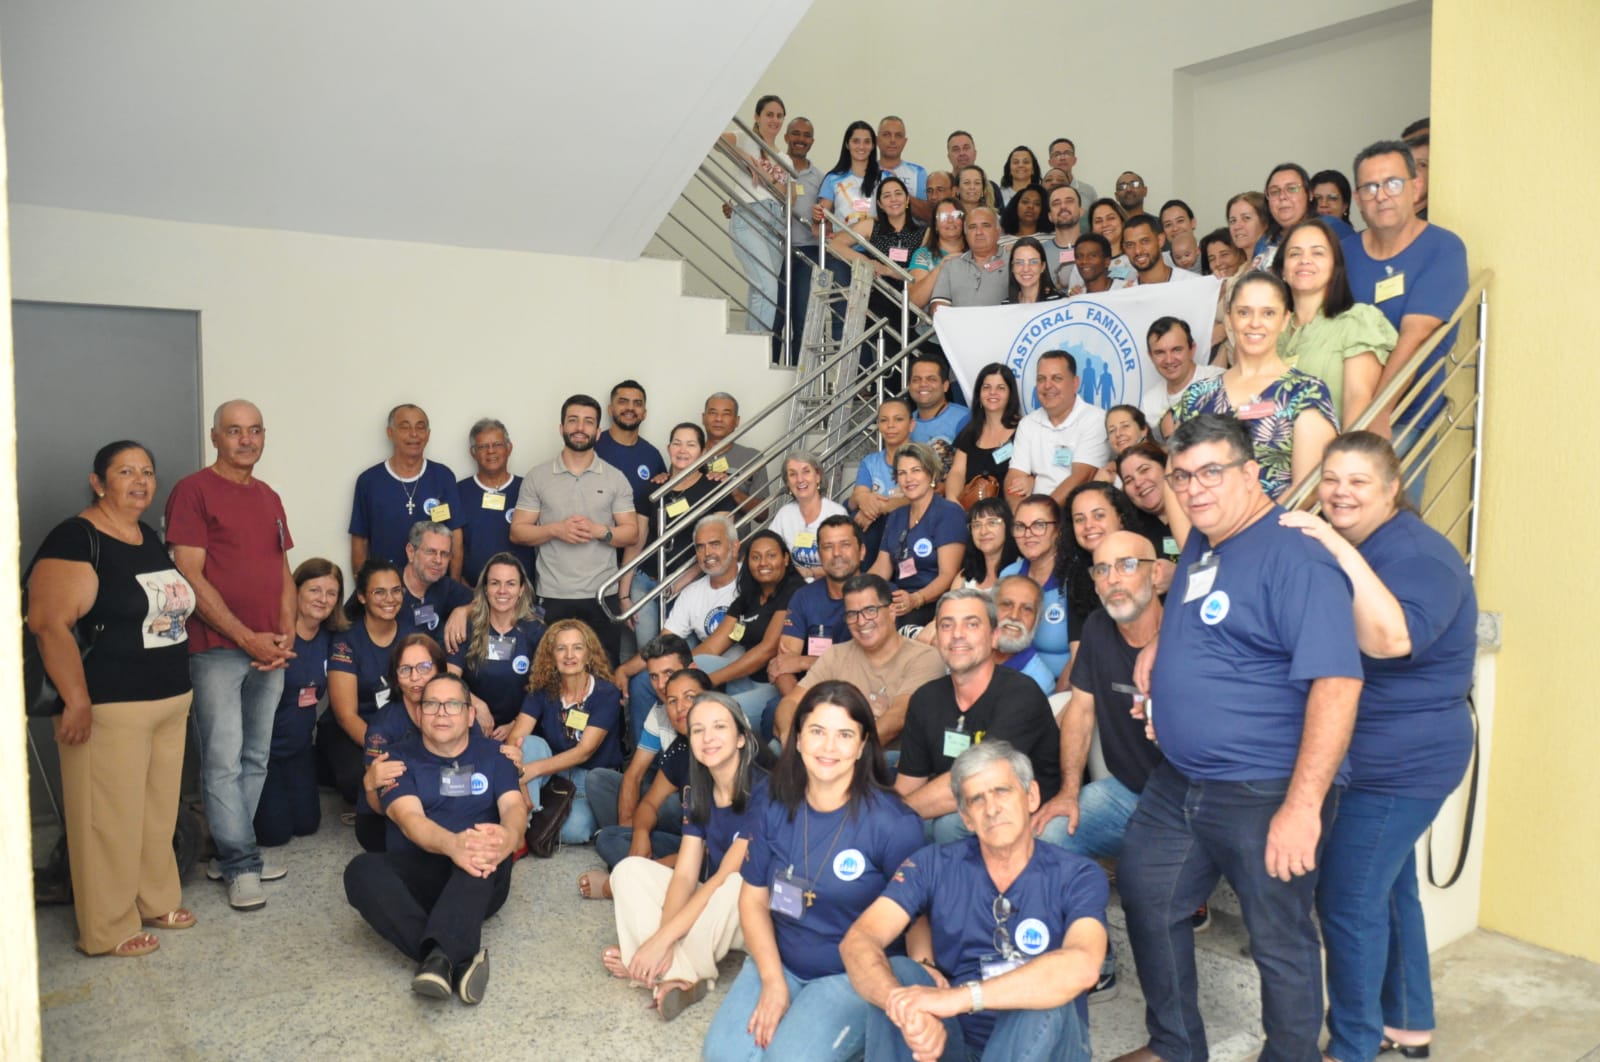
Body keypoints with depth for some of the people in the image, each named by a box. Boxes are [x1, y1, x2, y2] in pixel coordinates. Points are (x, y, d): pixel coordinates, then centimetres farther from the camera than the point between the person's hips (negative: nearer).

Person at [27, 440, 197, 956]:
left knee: (159, 811, 17)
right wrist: (76, 700, -23)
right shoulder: (75, 538, -14)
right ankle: (108, 929, 15)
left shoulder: (151, 538, 12)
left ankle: (156, 901, 33)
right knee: (110, 818, 2)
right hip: (110, 707, -8)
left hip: (170, 701, 8)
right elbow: (49, 623, -21)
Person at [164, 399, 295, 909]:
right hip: (217, 648, -6)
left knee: (255, 759, 11)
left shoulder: (269, 498, 15)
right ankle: (242, 866, 5)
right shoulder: (193, 490, -5)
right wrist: (247, 637, -13)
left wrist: (286, 635, 3)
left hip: (270, 651, 7)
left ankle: (233, 853, 22)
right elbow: (190, 576, -11)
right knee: (223, 760, -3)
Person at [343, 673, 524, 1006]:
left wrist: (508, 836, -33)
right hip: (416, 876, 0)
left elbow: (514, 806, -4)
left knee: (483, 850, -33)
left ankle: (439, 956, -51)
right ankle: (459, 961, -44)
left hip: (479, 883, 0)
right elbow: (409, 818, -10)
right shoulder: (401, 761, 10)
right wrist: (451, 844, -35)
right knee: (362, 870, -30)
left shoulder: (492, 755, 14)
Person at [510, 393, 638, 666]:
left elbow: (631, 533, 4)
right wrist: (556, 529, -13)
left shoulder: (616, 478, 5)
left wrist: (599, 531, -14)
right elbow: (517, 532, 4)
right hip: (553, 596, 0)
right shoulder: (537, 477, 5)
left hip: (603, 595, 0)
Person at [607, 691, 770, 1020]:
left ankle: (670, 973, -19)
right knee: (630, 869, -9)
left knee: (734, 886, -38)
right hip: (708, 904, 7)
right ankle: (679, 975, -26)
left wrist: (662, 938, -27)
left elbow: (726, 877, -24)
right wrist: (664, 940, -24)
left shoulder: (762, 792, -19)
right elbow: (684, 875, -6)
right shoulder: (698, 794, 1)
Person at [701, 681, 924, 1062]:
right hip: (778, 961, 4)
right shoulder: (778, 808, -2)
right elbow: (754, 900, 3)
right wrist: (772, 981, -7)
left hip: (854, 975, -4)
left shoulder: (894, 823, -16)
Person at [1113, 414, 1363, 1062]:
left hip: (1265, 793, -9)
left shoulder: (1294, 556, -19)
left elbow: (1337, 682, -26)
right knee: (1145, 901, 18)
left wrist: (1303, 805, -29)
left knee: (1281, 941, 8)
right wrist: (1157, 652, 9)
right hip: (1178, 783, 9)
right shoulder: (1200, 543, 8)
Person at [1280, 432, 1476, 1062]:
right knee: (1388, 888, 20)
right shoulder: (1334, 549, 10)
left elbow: (1390, 640, -38)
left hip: (1402, 763, -9)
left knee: (1348, 900, -4)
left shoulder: (1417, 555, -19)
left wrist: (1342, 553, -39)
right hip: (1364, 756, 9)